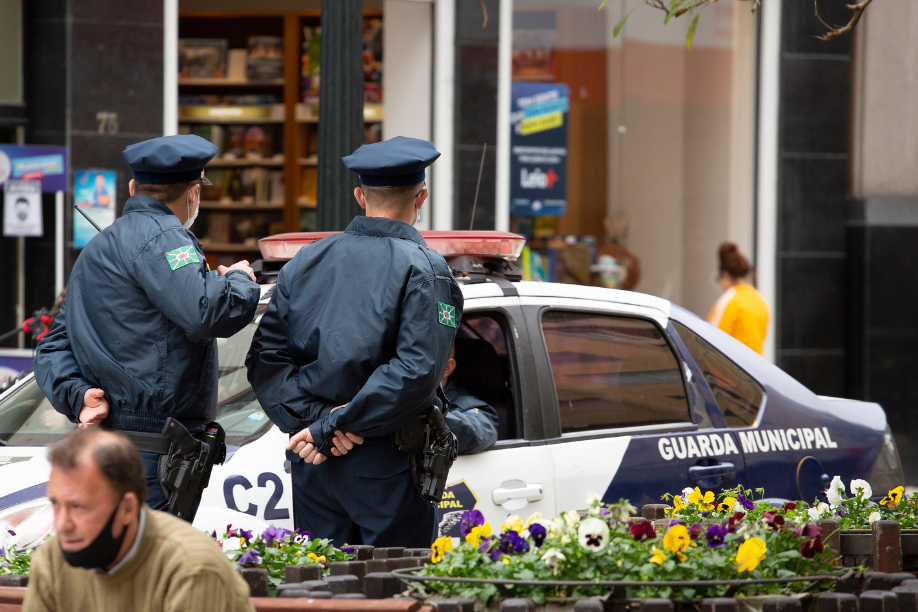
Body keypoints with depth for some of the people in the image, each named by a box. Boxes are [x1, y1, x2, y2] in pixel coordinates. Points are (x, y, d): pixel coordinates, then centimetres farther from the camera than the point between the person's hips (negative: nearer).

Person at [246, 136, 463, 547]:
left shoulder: (306, 262, 9)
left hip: (310, 465, 5)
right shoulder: (424, 270, -7)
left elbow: (265, 359, 3)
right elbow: (415, 373, -18)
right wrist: (332, 427, -14)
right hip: (386, 464, -5)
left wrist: (316, 416, -6)